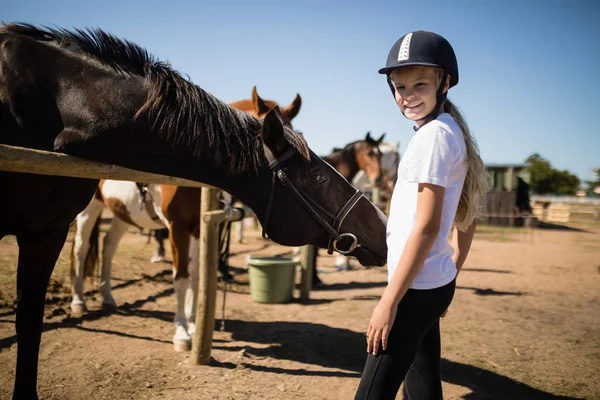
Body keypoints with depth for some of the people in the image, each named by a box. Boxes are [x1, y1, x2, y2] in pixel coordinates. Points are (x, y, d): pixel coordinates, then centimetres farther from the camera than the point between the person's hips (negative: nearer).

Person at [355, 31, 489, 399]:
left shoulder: (433, 135, -17)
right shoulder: (453, 133, 12)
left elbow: (426, 227, -23)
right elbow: (467, 220, 17)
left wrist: (389, 301, -21)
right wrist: (451, 271, 22)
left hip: (416, 288, -10)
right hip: (435, 284, 10)